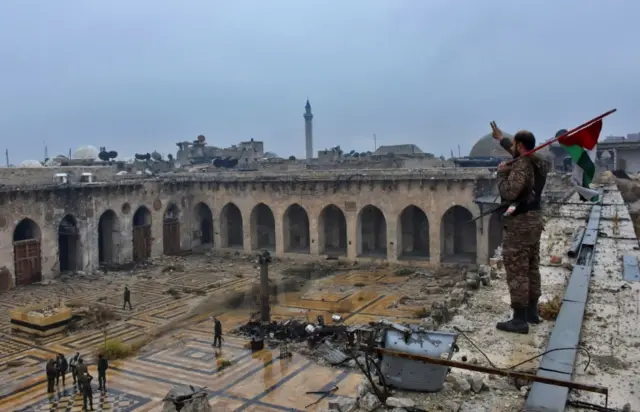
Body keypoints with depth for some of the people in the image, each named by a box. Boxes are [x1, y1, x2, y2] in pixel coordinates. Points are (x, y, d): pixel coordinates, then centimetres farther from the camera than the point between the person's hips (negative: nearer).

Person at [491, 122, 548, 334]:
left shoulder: (521, 167, -21)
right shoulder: (538, 163, 8)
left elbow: (508, 193, -30)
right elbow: (519, 154, 28)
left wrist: (502, 173, -14)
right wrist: (502, 139, 38)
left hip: (519, 224, -9)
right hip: (534, 221, 10)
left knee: (517, 272, -4)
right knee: (531, 268, 16)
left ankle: (519, 320, 0)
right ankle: (532, 312, 27)